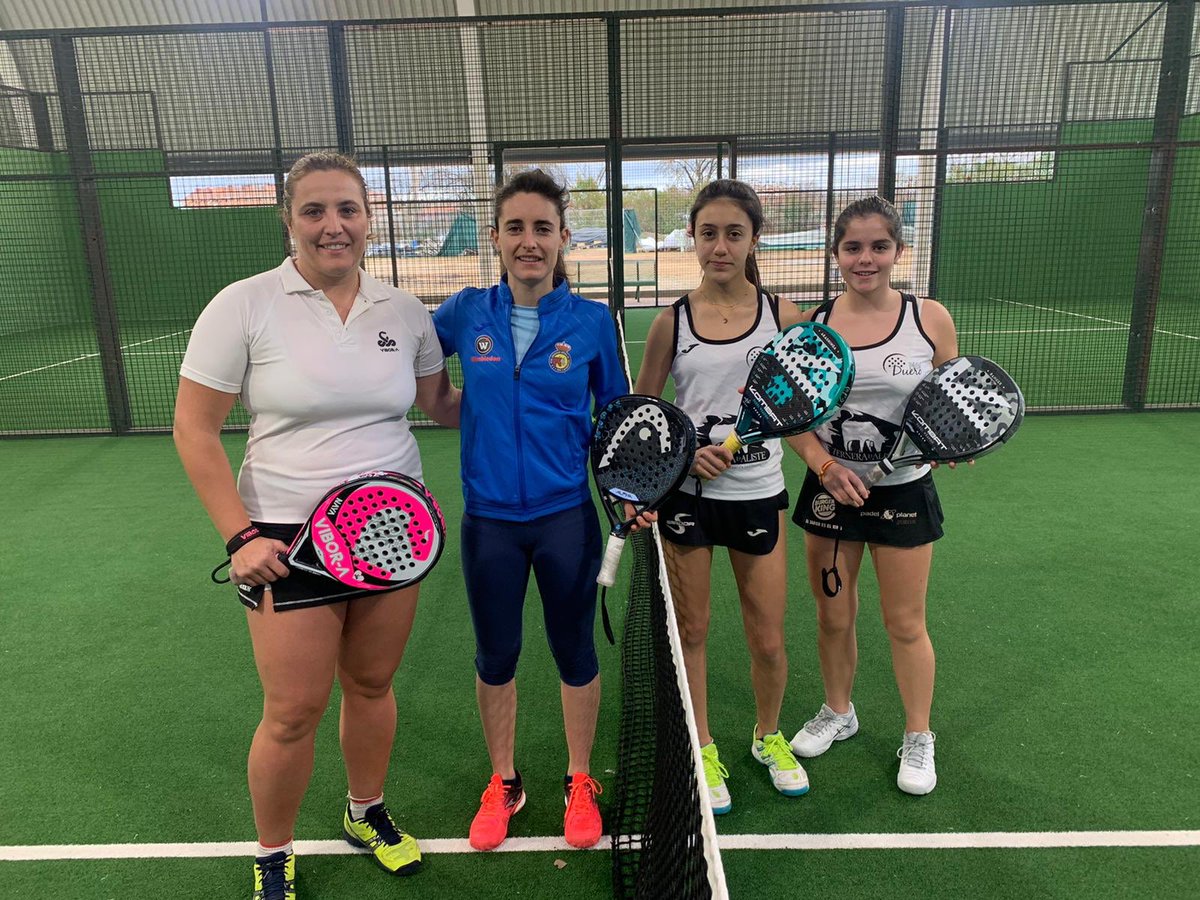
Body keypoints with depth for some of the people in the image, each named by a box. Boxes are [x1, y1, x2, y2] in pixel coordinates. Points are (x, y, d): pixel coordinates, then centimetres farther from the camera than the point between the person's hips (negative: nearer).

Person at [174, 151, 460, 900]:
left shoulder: (405, 311, 2)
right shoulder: (244, 306, -9)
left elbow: (440, 402, 14)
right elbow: (195, 428, -6)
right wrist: (240, 536, -12)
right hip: (290, 540, -3)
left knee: (372, 684, 17)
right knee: (293, 713, 4)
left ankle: (368, 815, 43)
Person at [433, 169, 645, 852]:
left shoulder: (591, 321, -5)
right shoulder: (467, 313, -3)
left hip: (567, 517, -1)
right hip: (489, 519, 1)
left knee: (575, 651, 13)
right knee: (496, 655, 15)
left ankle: (580, 782, 37)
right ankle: (503, 783, 39)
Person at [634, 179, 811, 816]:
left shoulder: (782, 315, -1)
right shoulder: (672, 322, -3)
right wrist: (684, 453, -14)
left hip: (758, 495, 1)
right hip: (684, 495, 0)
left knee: (768, 639, 10)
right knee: (690, 630, 11)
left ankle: (768, 736, 39)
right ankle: (703, 750, 33)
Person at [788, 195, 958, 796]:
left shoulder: (930, 318, -6)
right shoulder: (809, 324, -4)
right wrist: (824, 464, -17)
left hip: (903, 492, -1)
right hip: (830, 491, 2)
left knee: (905, 623, 10)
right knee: (833, 617, 15)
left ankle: (918, 737, 33)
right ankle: (838, 712, 41)